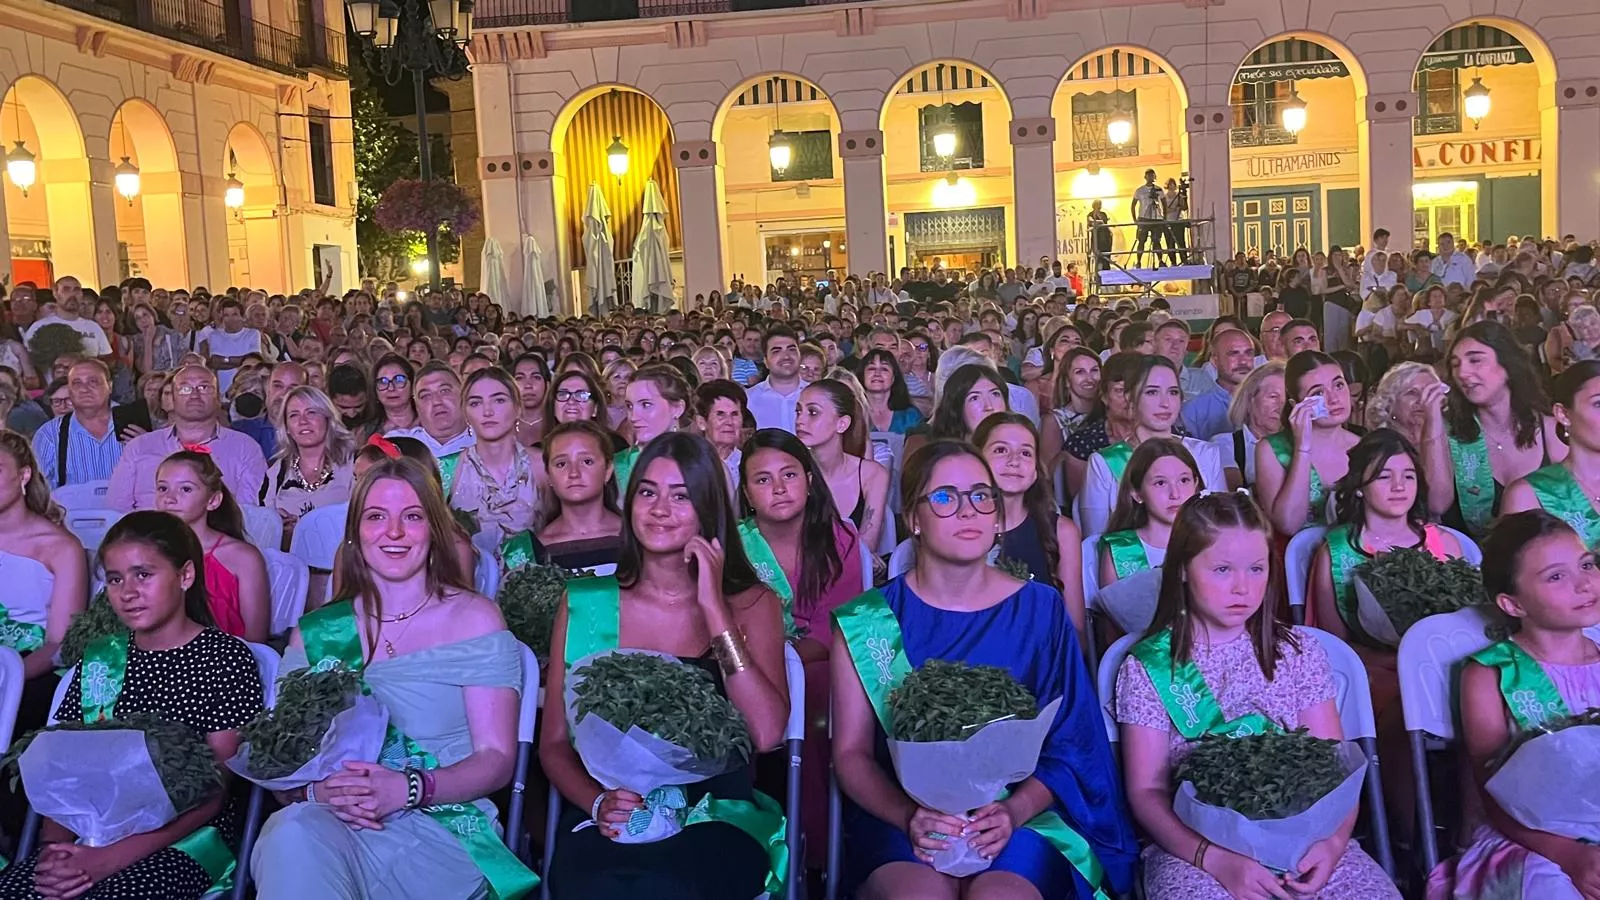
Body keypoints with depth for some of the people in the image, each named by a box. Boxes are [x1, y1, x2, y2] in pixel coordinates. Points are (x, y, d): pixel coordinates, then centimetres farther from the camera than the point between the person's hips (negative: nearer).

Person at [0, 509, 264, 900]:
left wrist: (111, 859, -16)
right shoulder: (100, 657, 13)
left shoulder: (226, 658, -3)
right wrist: (55, 846, -9)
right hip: (92, 832, 5)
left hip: (184, 840, -4)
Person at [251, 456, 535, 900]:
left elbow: (496, 759, -1)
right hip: (327, 826, 3)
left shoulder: (474, 618, 6)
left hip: (440, 833, -3)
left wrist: (408, 788, -18)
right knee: (293, 833, -34)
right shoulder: (315, 633, 14)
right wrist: (316, 789, -14)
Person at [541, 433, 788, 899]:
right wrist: (597, 803, -10)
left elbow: (766, 734, -10)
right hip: (605, 826, 1)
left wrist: (713, 606, -10)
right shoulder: (583, 604, 9)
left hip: (715, 824, -1)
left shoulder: (753, 604, 6)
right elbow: (554, 743, 12)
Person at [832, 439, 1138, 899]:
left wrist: (1014, 811, -15)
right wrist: (909, 817, -18)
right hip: (898, 818, 0)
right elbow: (851, 753, 1)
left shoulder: (1041, 608, 5)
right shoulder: (866, 619, 2)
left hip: (1023, 816, 1)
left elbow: (1069, 747, 4)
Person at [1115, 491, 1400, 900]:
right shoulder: (1148, 667, -2)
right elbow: (1147, 792, -4)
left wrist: (1333, 841, -16)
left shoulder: (1299, 651, 7)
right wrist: (1216, 859, -19)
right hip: (1194, 846, -3)